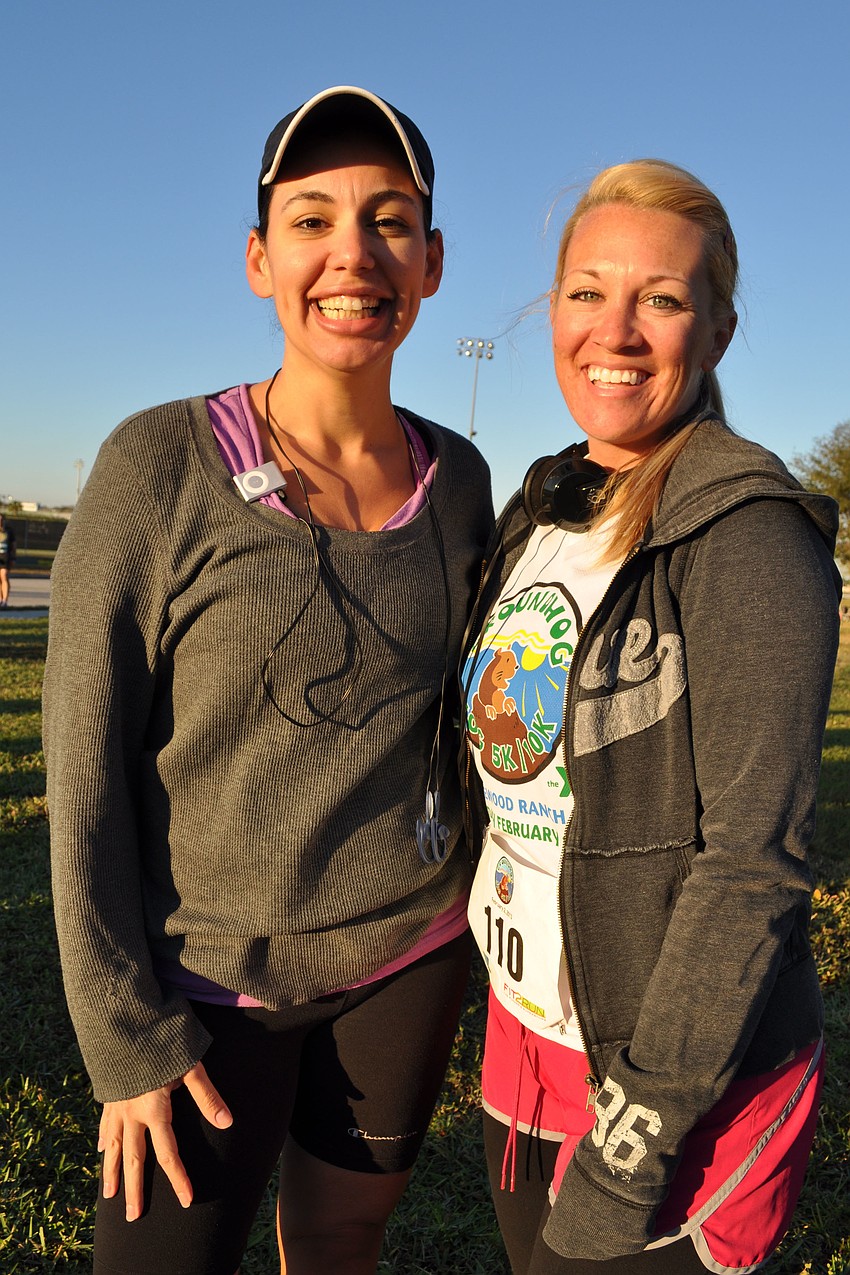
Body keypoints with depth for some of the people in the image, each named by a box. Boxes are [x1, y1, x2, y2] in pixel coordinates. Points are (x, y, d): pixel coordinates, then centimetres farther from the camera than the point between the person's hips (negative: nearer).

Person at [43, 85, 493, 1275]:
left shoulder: (458, 479, -1)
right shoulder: (162, 465, -15)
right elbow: (86, 765, -12)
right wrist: (124, 1034, -11)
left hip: (409, 957, 4)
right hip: (211, 974, -3)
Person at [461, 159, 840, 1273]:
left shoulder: (748, 532, -18)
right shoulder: (541, 511, 4)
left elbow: (753, 862, -20)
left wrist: (636, 1140, -18)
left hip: (685, 1077, -6)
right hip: (529, 1036, 7)